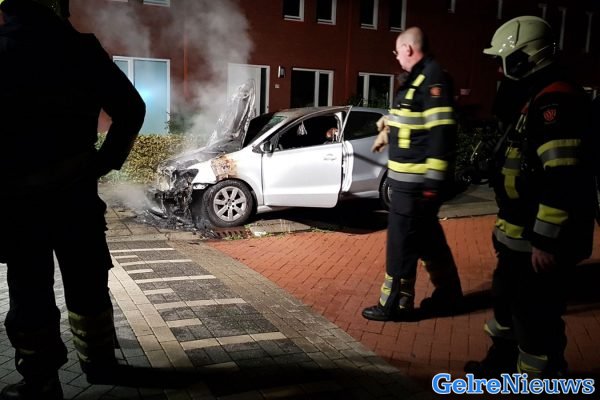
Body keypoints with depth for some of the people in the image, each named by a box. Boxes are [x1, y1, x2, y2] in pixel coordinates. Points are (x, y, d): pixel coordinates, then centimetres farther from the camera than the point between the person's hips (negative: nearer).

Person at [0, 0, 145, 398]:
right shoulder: (83, 49, 3)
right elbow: (132, 109, 3)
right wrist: (107, 160, 5)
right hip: (77, 190, 4)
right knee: (88, 283, 16)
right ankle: (99, 360, 30)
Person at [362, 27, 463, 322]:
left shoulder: (433, 79, -15)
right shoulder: (417, 78, 17)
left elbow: (442, 132, -23)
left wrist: (434, 179, -26)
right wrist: (388, 130, 44)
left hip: (417, 180, -10)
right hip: (410, 178, 10)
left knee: (401, 241, -2)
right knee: (427, 237, 17)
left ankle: (395, 304, 10)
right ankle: (448, 294, 31)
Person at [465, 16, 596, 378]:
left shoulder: (556, 101, -20)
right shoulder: (540, 97, 13)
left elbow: (563, 181, -27)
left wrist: (547, 241, -25)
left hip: (541, 238, -11)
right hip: (522, 233, 11)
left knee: (536, 314, 2)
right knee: (508, 297, 23)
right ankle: (503, 361, 41)